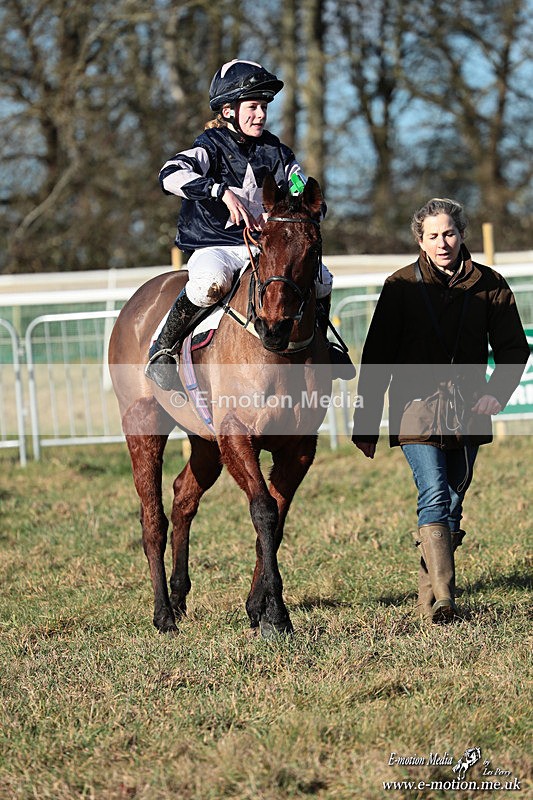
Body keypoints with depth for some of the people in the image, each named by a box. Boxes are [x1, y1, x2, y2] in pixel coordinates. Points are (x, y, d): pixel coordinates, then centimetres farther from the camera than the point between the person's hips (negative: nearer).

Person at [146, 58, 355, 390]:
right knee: (212, 281, -38)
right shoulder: (212, 147, -7)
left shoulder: (276, 151, 8)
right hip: (213, 246, -5)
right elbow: (171, 175, -27)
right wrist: (223, 192, -36)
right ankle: (162, 350, -19)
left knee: (320, 277, -11)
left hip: (264, 247, 5)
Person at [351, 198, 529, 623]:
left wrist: (497, 392, -10)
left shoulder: (489, 285, 4)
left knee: (453, 503, 9)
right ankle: (443, 597, -24)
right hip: (417, 408, -3)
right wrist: (365, 424, 0)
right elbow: (376, 359, 2)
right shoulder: (401, 286, 0)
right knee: (434, 495, -18)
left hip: (467, 410, 3)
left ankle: (429, 595, 20)